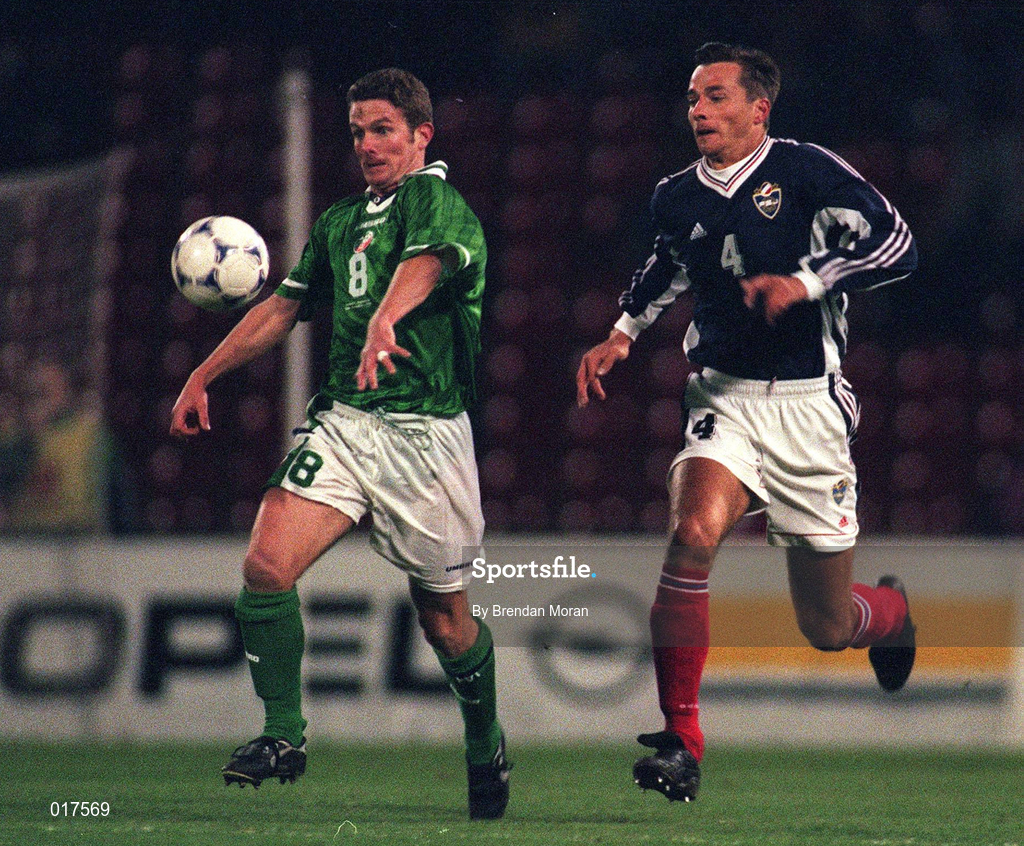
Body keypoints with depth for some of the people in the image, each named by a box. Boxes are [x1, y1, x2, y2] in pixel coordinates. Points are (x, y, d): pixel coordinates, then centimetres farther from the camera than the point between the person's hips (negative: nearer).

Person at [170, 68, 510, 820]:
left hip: (426, 433, -6)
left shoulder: (437, 202, -7)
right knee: (266, 564, -17)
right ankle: (283, 736, -6)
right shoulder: (341, 221, 19)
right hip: (343, 420, 6)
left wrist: (385, 317, -50)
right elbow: (283, 308, 28)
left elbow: (425, 261, -29)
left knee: (445, 620, 5)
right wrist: (204, 376, 25)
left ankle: (487, 747, 31)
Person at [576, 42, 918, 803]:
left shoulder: (805, 171, -8)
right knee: (693, 533, -30)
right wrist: (623, 333, 17)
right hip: (723, 394, 3)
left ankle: (893, 613, 46)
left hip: (808, 405, -3)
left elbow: (894, 244, -15)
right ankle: (680, 741, -25)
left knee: (827, 627, 6)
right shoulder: (677, 197, 7)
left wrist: (805, 282, -26)